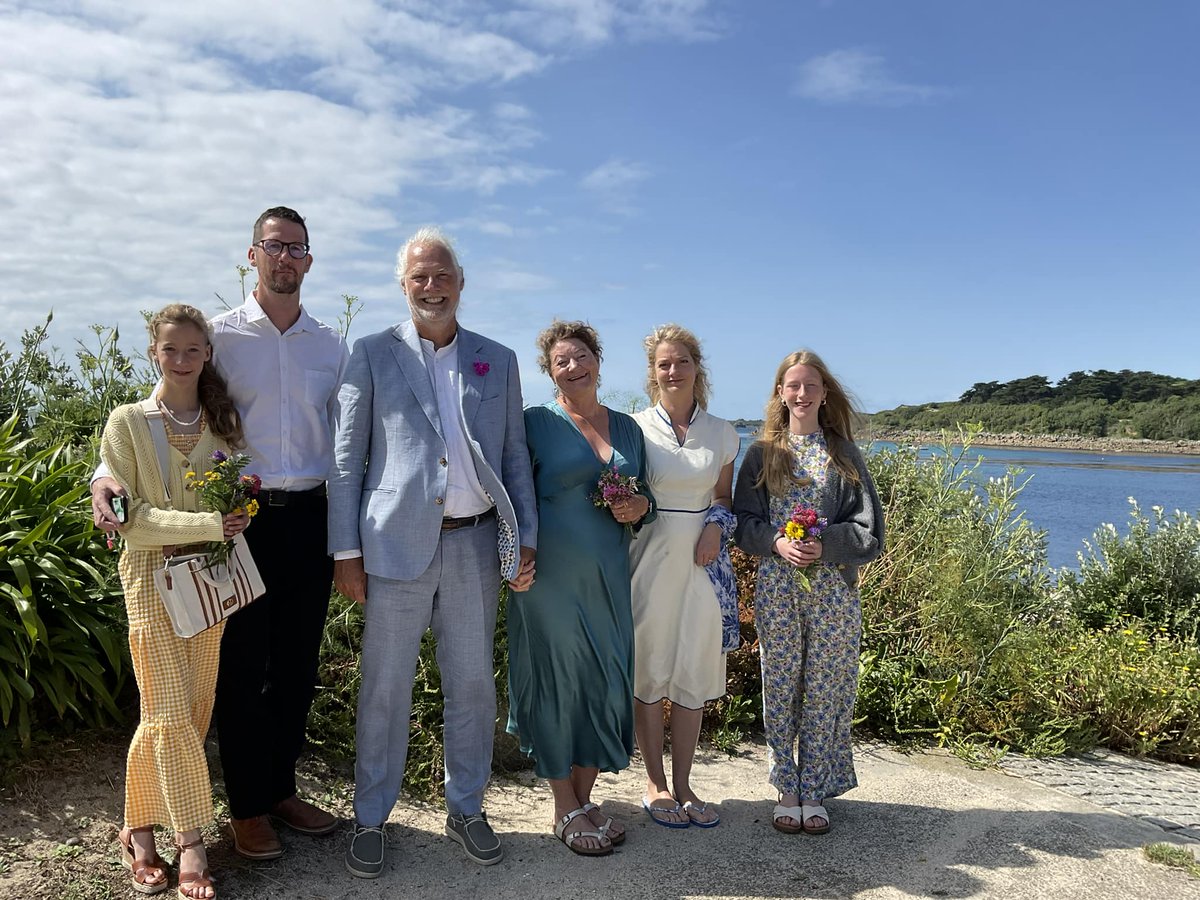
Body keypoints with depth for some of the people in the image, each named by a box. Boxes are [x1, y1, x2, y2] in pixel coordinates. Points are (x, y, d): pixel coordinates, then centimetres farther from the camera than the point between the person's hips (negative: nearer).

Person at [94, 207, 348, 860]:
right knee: (242, 666, 4)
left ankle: (280, 789, 29)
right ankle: (246, 808, 20)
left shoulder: (330, 344, 10)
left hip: (310, 518, 3)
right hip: (243, 516, -3)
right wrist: (108, 475, -17)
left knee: (297, 665, 12)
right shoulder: (220, 335, 0)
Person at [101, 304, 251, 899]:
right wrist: (208, 524, -20)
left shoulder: (224, 421, 8)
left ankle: (141, 828, 21)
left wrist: (240, 510, -6)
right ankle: (190, 841, 5)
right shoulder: (127, 423, -3)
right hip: (153, 576, -4)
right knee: (171, 712, -4)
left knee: (194, 711, 6)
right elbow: (129, 518, -10)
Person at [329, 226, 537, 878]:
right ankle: (369, 819, 24)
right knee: (385, 689, 7)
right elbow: (346, 460, 1)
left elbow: (515, 456, 11)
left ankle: (465, 809, 30)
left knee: (472, 684, 12)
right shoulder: (373, 355, 3)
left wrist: (526, 539, 4)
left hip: (475, 545, 3)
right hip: (397, 544, -2)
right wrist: (346, 552, -4)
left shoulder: (498, 360, 11)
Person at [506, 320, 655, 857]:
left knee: (607, 681, 9)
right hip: (552, 574, -5)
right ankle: (565, 809, 18)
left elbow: (642, 493, 20)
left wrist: (641, 507, -3)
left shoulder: (627, 428, 12)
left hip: (609, 576, 5)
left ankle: (585, 797, 26)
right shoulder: (538, 423, -2)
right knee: (558, 680, 2)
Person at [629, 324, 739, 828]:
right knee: (649, 672, 5)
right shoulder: (635, 427, -2)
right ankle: (655, 784, 21)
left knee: (694, 673, 7)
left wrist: (715, 525, -5)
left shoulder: (722, 434, 6)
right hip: (648, 560, -2)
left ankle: (682, 784, 22)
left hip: (701, 561, 2)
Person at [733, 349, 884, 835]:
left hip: (833, 590, 0)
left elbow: (869, 529, 1)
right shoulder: (762, 454, 6)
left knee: (825, 689, 5)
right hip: (777, 589, 0)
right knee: (780, 689, 5)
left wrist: (825, 545, -15)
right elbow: (744, 521, 3)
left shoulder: (845, 454, 5)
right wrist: (777, 543, -15)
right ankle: (787, 790, 18)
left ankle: (815, 791, 17)